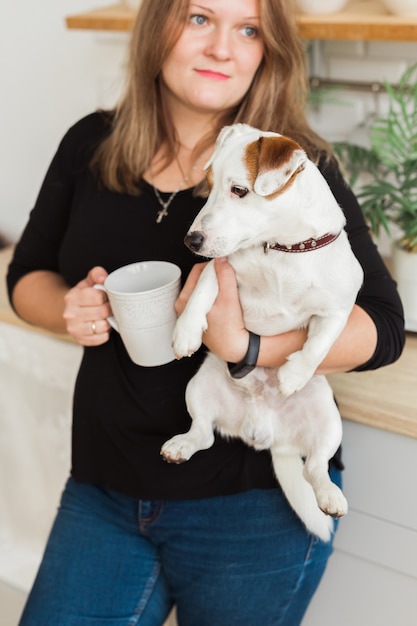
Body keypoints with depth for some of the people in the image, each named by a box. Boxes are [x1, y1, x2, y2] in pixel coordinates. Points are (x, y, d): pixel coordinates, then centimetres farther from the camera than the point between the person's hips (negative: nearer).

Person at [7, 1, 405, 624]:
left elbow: (381, 326, -14)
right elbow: (28, 274, 11)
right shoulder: (91, 145, 1)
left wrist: (245, 343, -31)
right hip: (105, 488, 4)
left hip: (255, 501, -3)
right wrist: (69, 309, -12)